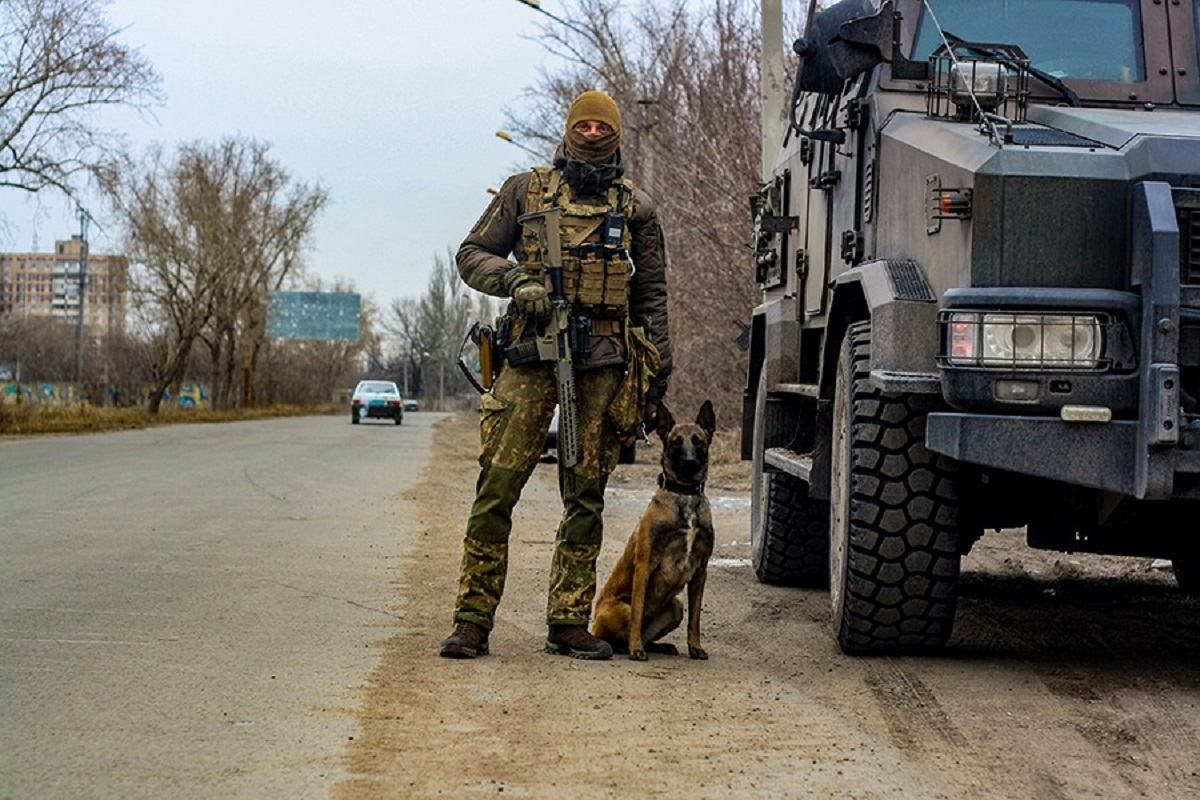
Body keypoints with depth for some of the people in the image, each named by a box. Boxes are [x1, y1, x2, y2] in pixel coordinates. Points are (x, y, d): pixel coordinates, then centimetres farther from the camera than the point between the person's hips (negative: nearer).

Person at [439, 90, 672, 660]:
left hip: (604, 361, 2)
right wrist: (516, 280, -9)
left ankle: (569, 623, 9)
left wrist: (658, 369, 11)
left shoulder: (636, 207, 14)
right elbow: (472, 255, 11)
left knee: (586, 497, 3)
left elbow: (652, 294, 17)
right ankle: (472, 619, -3)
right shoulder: (526, 190, 11)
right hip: (532, 354, -1)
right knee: (497, 487, -7)